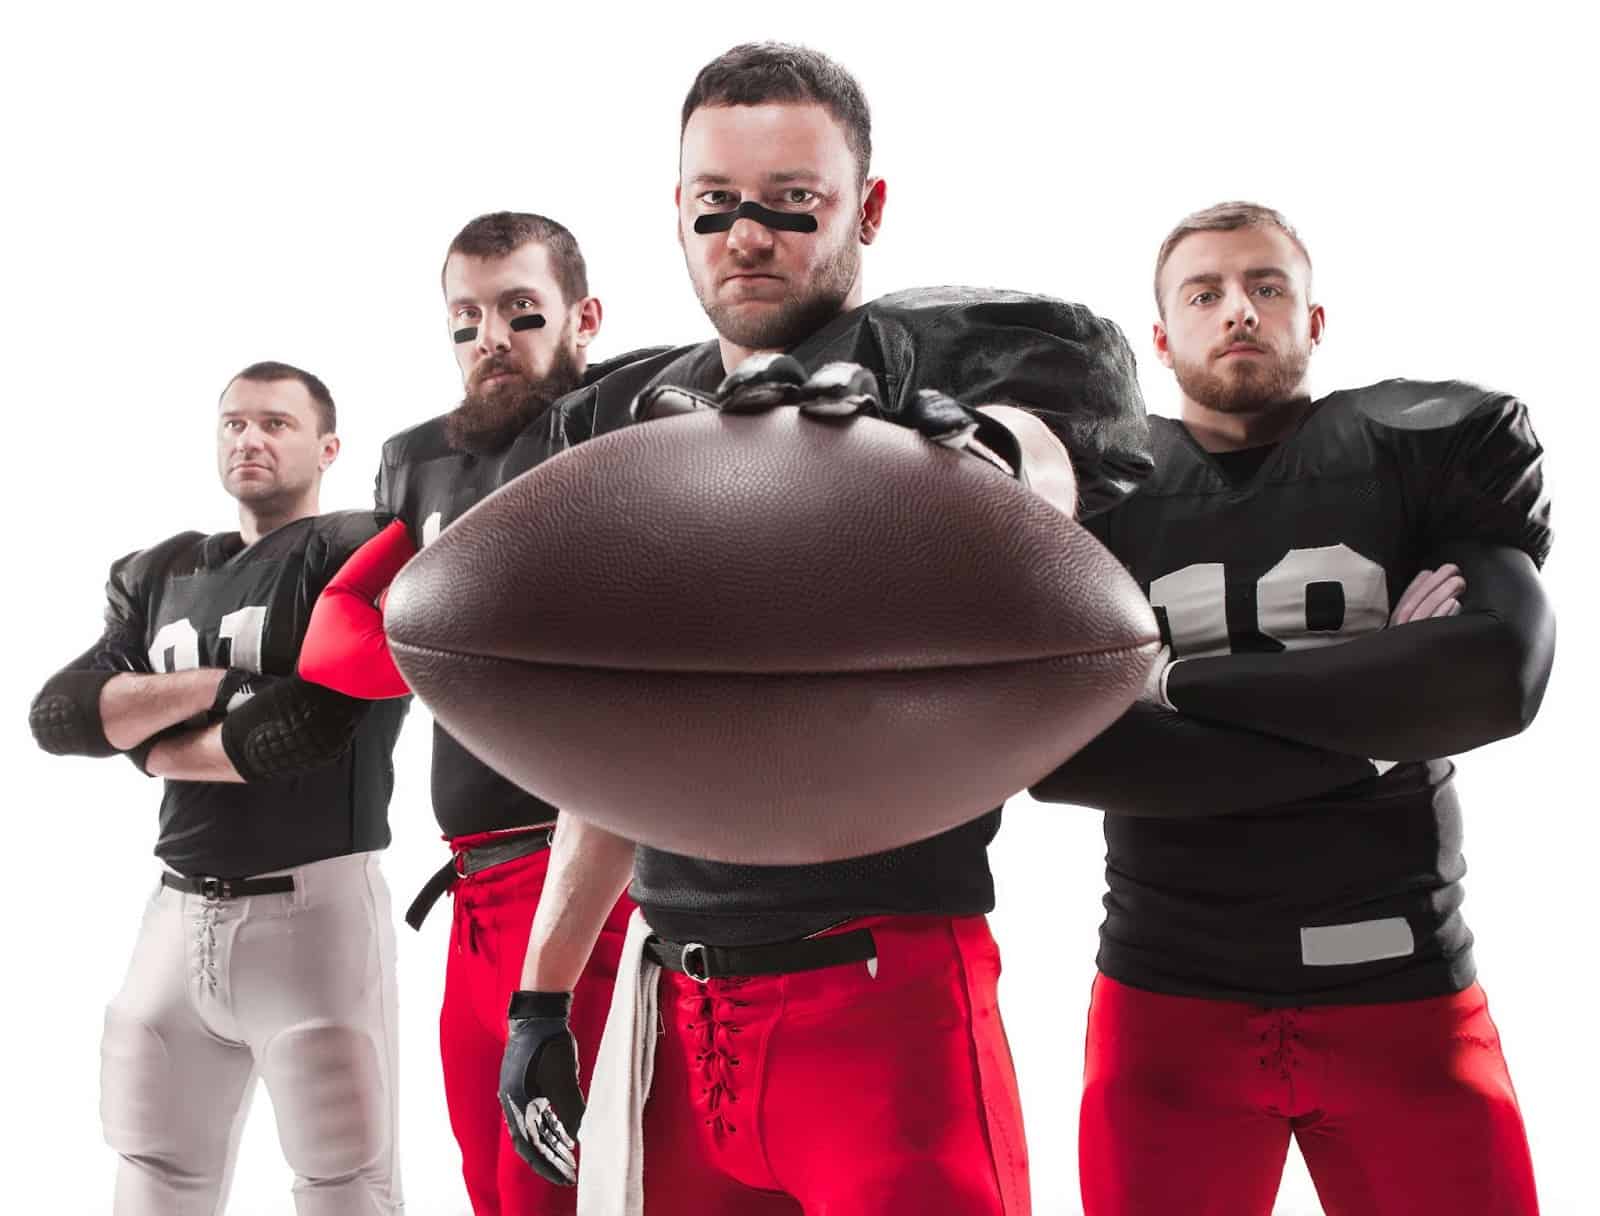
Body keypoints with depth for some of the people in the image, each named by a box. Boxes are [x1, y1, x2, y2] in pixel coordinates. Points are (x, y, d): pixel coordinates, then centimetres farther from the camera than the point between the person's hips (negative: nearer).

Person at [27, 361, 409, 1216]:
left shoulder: (353, 555, -5)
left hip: (310, 906, -6)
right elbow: (55, 716, 3)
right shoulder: (160, 575, 14)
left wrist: (154, 746, -3)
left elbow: (310, 724, -19)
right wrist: (212, 684, -11)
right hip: (179, 912, 6)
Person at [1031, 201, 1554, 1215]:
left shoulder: (1446, 443, 2)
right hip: (1168, 998, 0)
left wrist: (1185, 684, -13)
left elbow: (1500, 669, -15)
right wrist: (1366, 725, -13)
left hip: (1406, 990, 0)